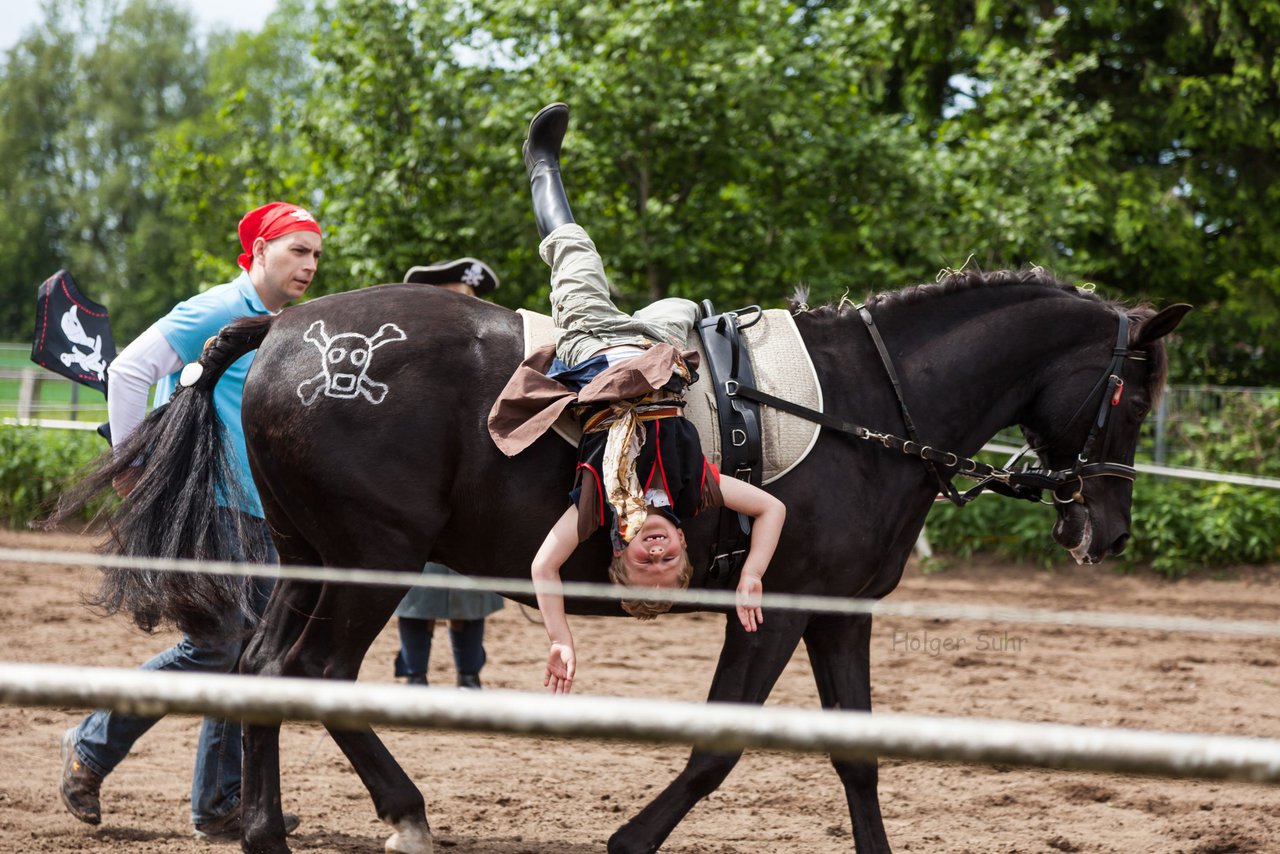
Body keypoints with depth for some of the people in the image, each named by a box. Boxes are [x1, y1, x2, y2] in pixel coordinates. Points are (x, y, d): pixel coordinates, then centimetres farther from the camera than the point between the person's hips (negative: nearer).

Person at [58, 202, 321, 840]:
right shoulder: (216, 313, -10)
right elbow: (128, 369, -15)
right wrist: (130, 463, -13)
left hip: (257, 516, 9)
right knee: (211, 649, -11)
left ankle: (222, 805, 9)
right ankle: (91, 747, 5)